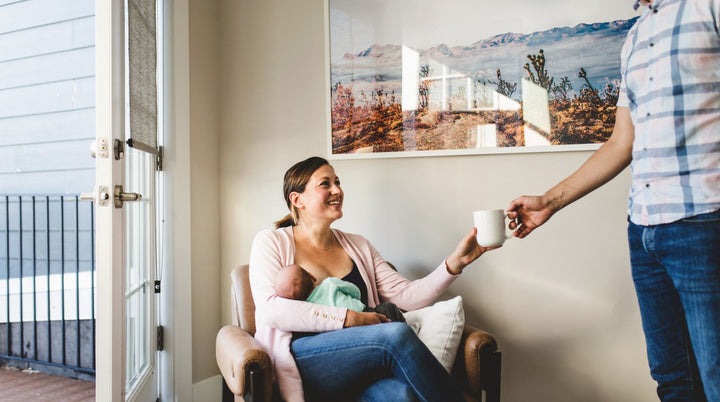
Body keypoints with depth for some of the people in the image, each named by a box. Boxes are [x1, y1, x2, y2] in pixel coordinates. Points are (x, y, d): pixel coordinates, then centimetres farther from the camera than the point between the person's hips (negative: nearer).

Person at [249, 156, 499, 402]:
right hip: (299, 362, -3)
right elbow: (271, 309, -9)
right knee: (396, 335, -28)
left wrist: (456, 262, -4)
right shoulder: (272, 242, 6)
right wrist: (348, 318, -15)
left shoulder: (358, 246, 19)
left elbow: (406, 296, 10)